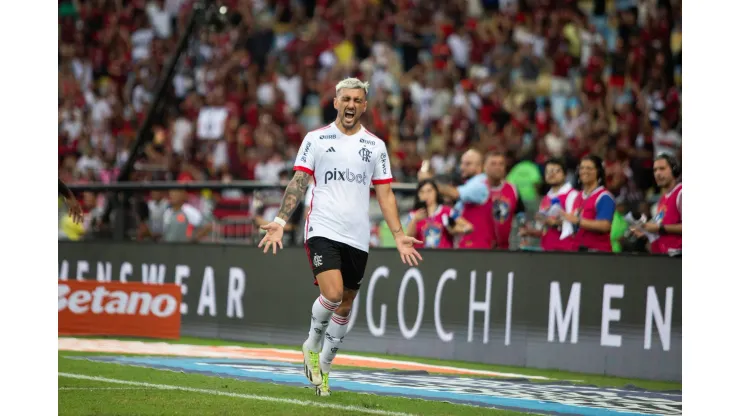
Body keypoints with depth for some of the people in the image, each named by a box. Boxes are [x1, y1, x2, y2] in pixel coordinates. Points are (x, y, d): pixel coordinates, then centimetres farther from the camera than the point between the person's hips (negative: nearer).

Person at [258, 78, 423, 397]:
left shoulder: (375, 146, 9)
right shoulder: (315, 139, 3)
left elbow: (385, 194, 10)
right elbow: (298, 183, 1)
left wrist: (398, 235, -1)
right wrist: (280, 221, -11)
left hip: (357, 238, 3)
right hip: (323, 231, -3)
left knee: (345, 306, 8)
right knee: (332, 294, -22)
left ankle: (323, 367, 24)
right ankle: (312, 345, 6)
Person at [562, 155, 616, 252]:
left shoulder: (604, 197, -8)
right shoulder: (578, 196, 16)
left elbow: (604, 226, -20)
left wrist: (577, 221, -21)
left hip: (598, 249, -8)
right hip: (578, 248, 8)